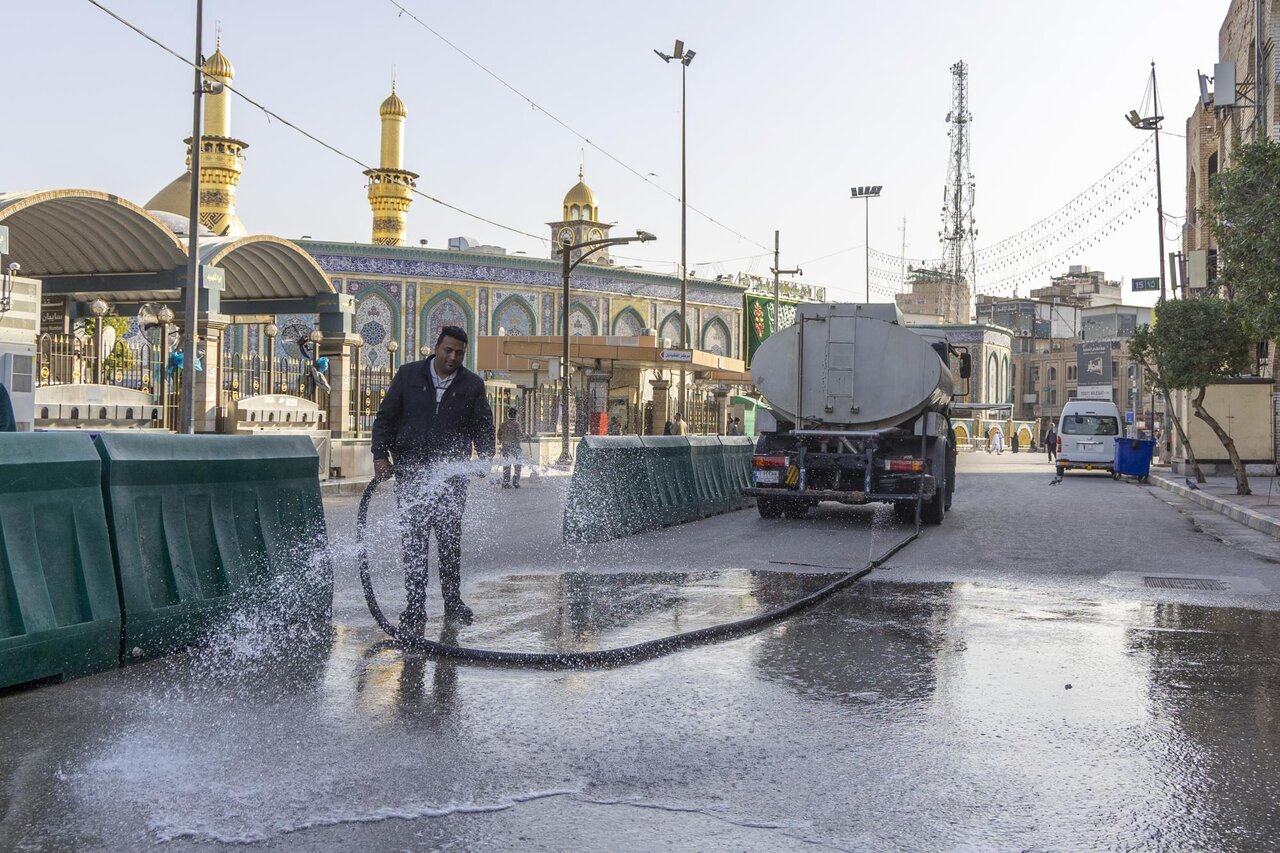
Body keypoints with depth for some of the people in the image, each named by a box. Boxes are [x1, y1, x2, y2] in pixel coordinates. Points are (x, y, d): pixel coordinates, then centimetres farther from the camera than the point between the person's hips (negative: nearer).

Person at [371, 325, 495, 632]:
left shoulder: (472, 385, 6)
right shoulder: (408, 375, 5)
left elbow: (483, 426, 6)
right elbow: (385, 417, 7)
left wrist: (485, 459, -11)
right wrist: (380, 455, -4)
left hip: (452, 474, 1)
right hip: (410, 472, -1)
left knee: (450, 540, 7)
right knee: (414, 541, -2)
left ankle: (453, 601, 21)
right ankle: (414, 608, 2)